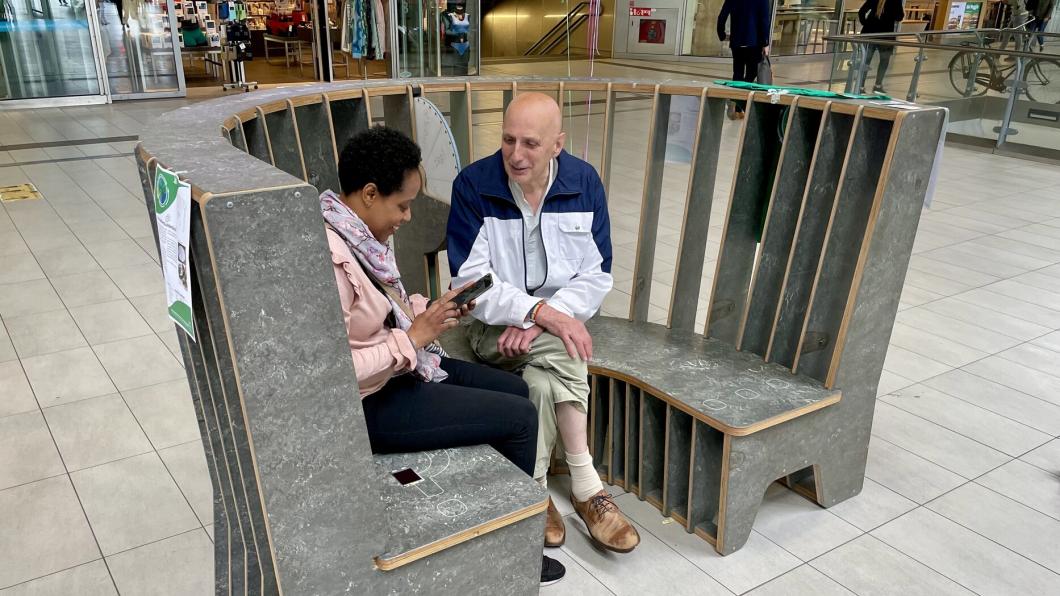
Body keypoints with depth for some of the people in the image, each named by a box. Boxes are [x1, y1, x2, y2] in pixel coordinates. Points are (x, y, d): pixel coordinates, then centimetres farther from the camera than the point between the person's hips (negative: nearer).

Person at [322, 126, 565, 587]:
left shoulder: (355, 230, 1)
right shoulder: (326, 257, -29)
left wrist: (426, 309, -2)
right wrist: (415, 337, -21)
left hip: (397, 368, 10)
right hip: (368, 401, -9)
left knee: (515, 390, 12)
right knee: (519, 418, -7)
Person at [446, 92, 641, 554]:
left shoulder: (584, 182, -5)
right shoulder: (473, 185, -12)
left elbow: (596, 275, -5)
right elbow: (470, 280, -16)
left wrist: (539, 322, -21)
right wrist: (541, 312, -29)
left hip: (559, 314, 3)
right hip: (493, 322, -2)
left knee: (544, 377, -30)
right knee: (558, 354, -31)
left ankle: (532, 487, -12)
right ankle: (585, 486, -20)